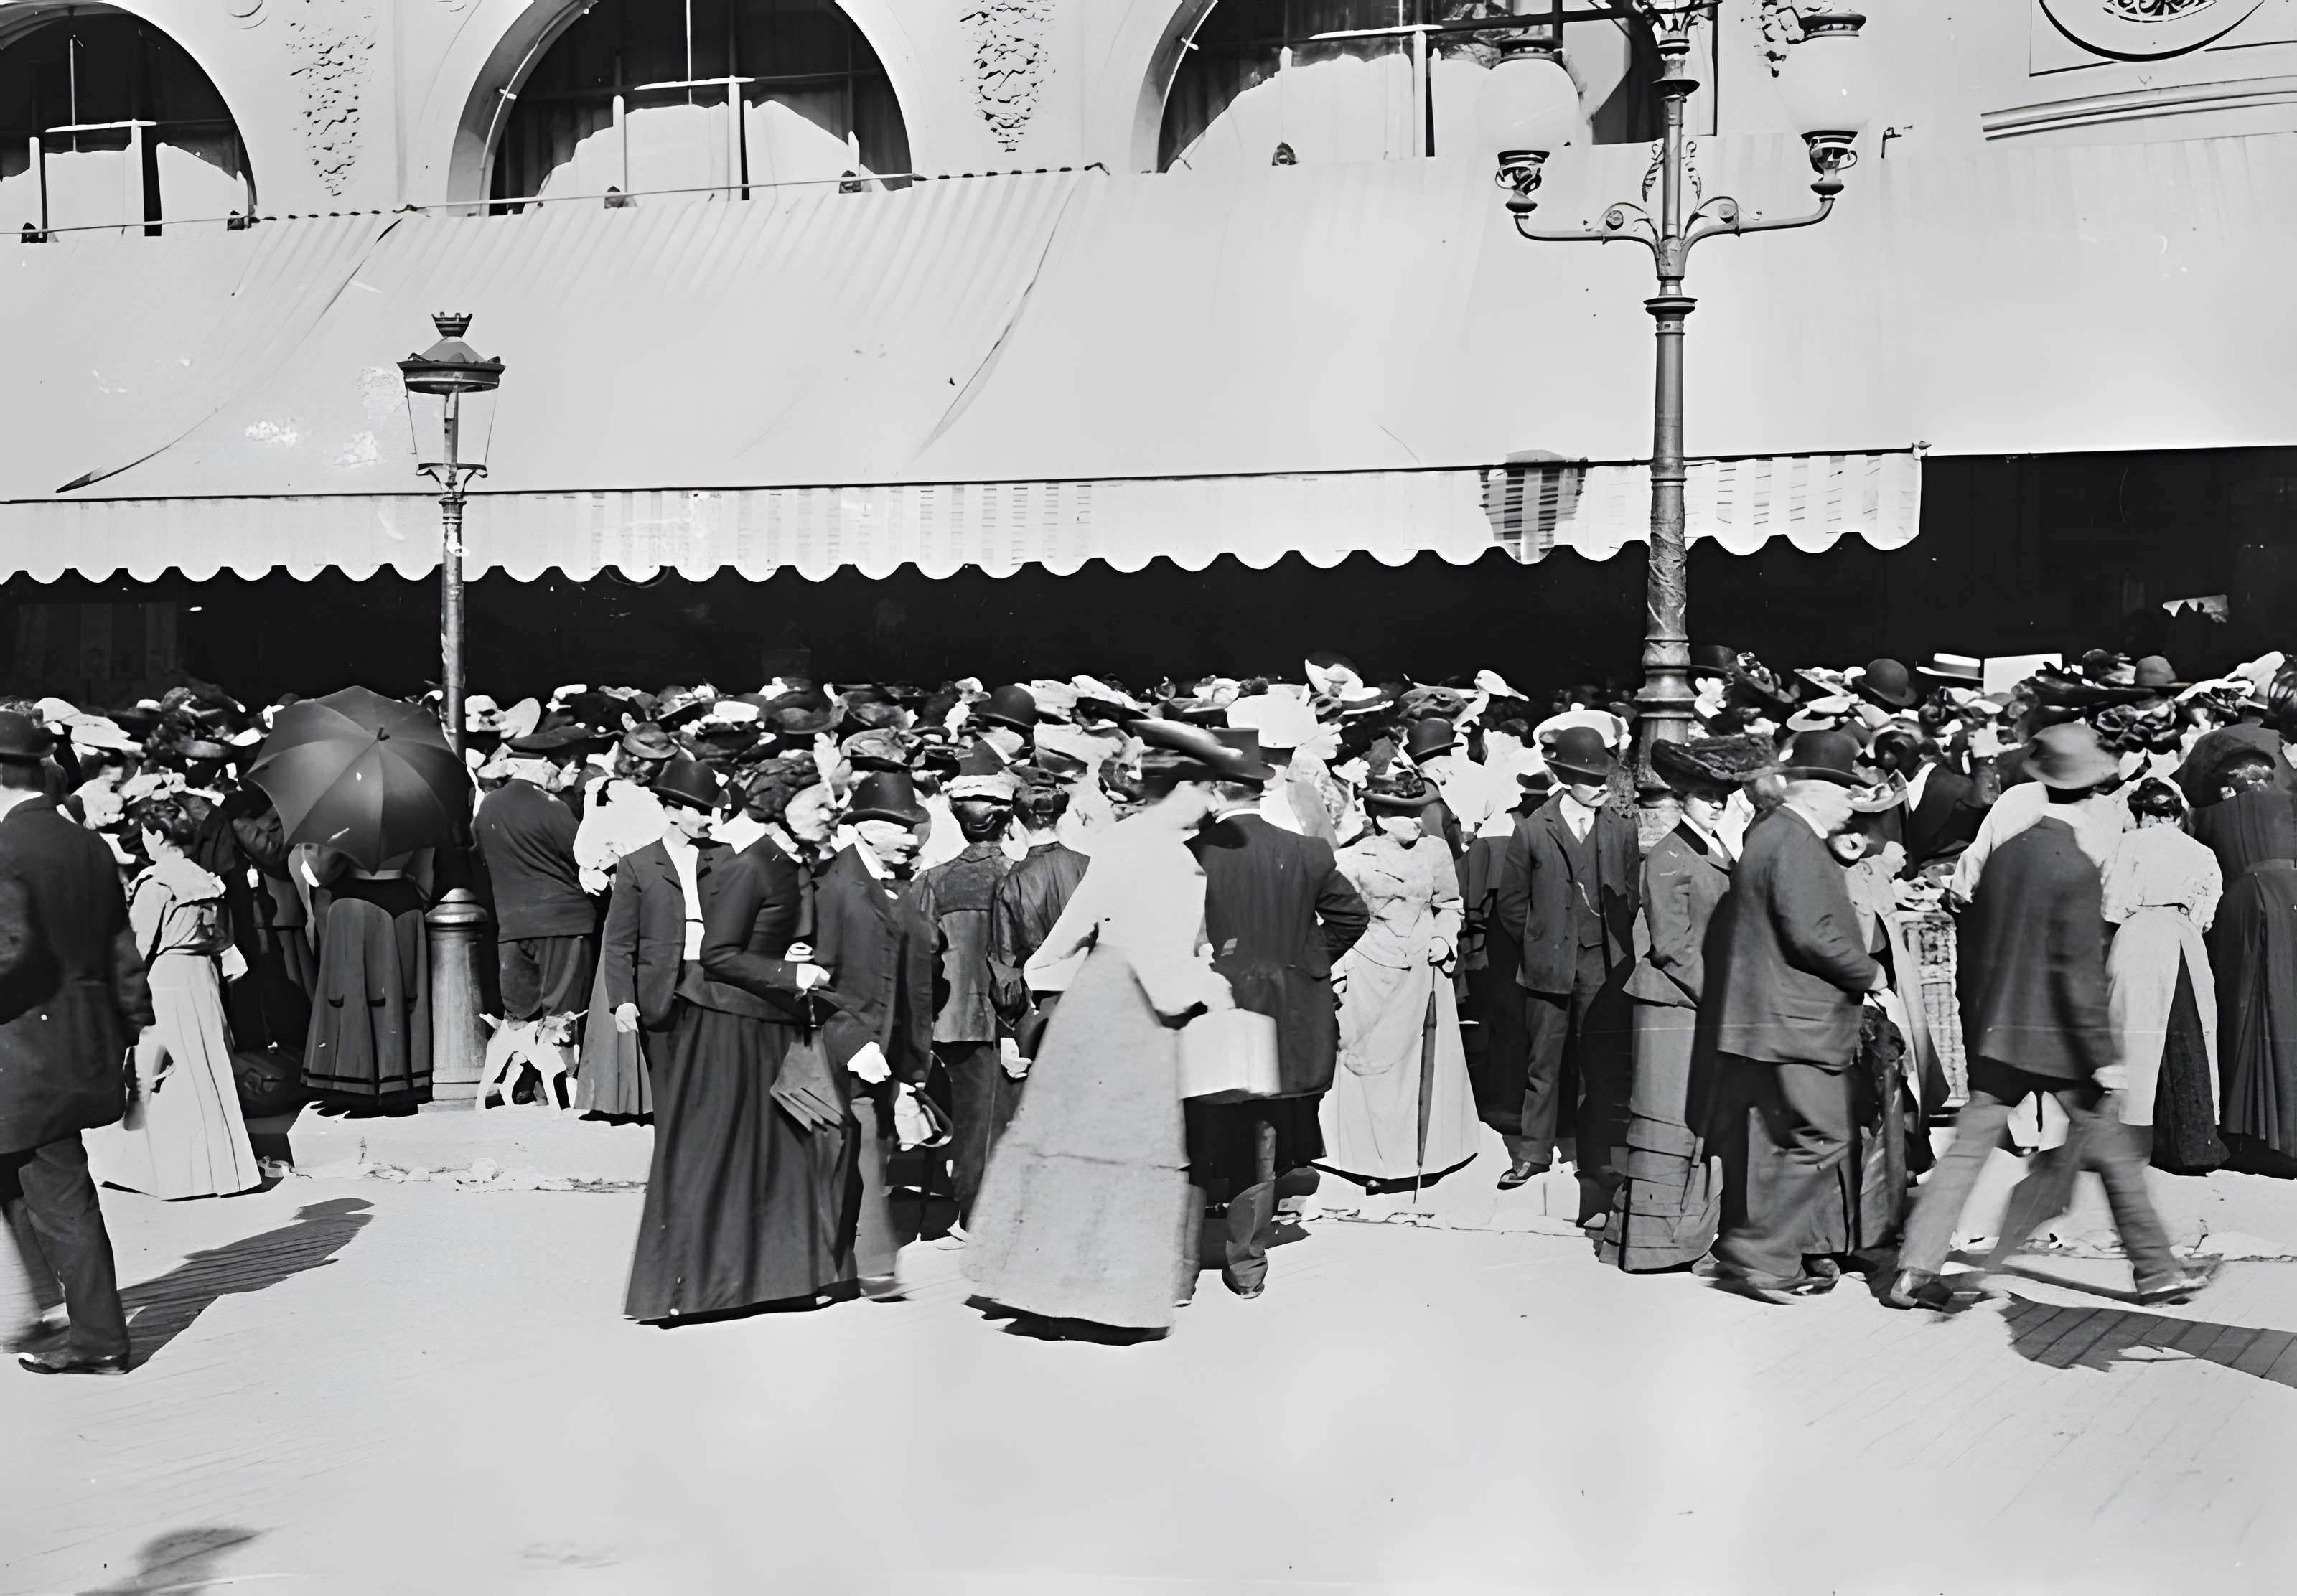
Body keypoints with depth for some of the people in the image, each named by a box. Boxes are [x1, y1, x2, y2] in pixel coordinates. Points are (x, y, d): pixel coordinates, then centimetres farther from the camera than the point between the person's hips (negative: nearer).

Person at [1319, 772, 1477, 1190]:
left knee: (1426, 1064, 7)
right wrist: (1338, 971, -4)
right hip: (1372, 974, -2)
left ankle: (1424, 1154, 20)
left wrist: (1445, 940, -1)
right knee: (1372, 1065, 2)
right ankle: (1373, 1159, 13)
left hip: (1425, 970, 2)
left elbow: (1449, 906, 16)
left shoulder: (1435, 851, 3)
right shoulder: (1354, 859, -3)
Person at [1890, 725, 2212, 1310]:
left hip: (1997, 1034, 6)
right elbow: (2080, 972, -18)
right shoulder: (2077, 870, -15)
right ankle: (2155, 1271, 20)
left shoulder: (2006, 853, 5)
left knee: (1967, 1149, 5)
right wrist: (2102, 1056, -14)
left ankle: (1915, 1271, 2)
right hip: (2059, 1038, -6)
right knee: (2113, 1150, 9)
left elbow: (1972, 947, 11)